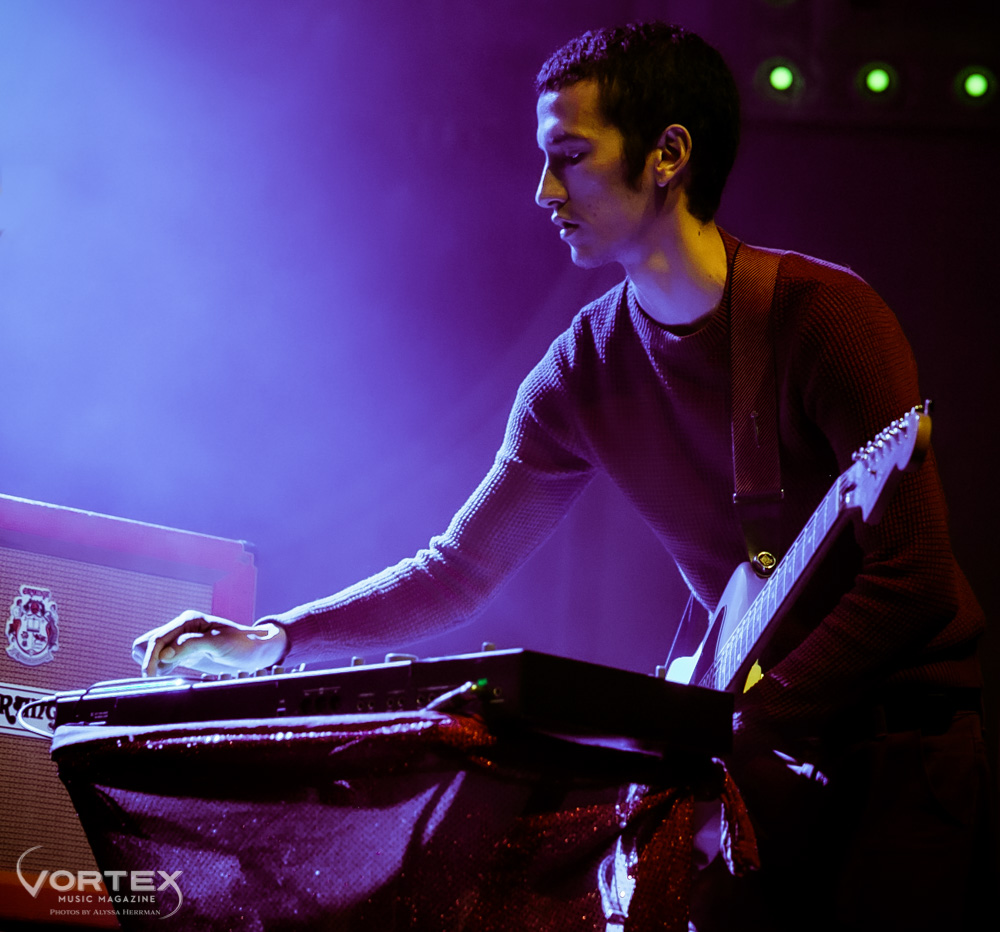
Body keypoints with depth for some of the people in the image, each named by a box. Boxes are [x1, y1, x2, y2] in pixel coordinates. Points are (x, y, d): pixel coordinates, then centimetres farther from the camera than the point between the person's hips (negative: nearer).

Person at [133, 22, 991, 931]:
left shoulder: (823, 313, -16)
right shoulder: (583, 371, 0)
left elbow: (913, 578, -19)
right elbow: (461, 569, 4)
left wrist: (741, 726, -23)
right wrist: (272, 641, -7)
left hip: (916, 714, -4)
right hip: (776, 727, 4)